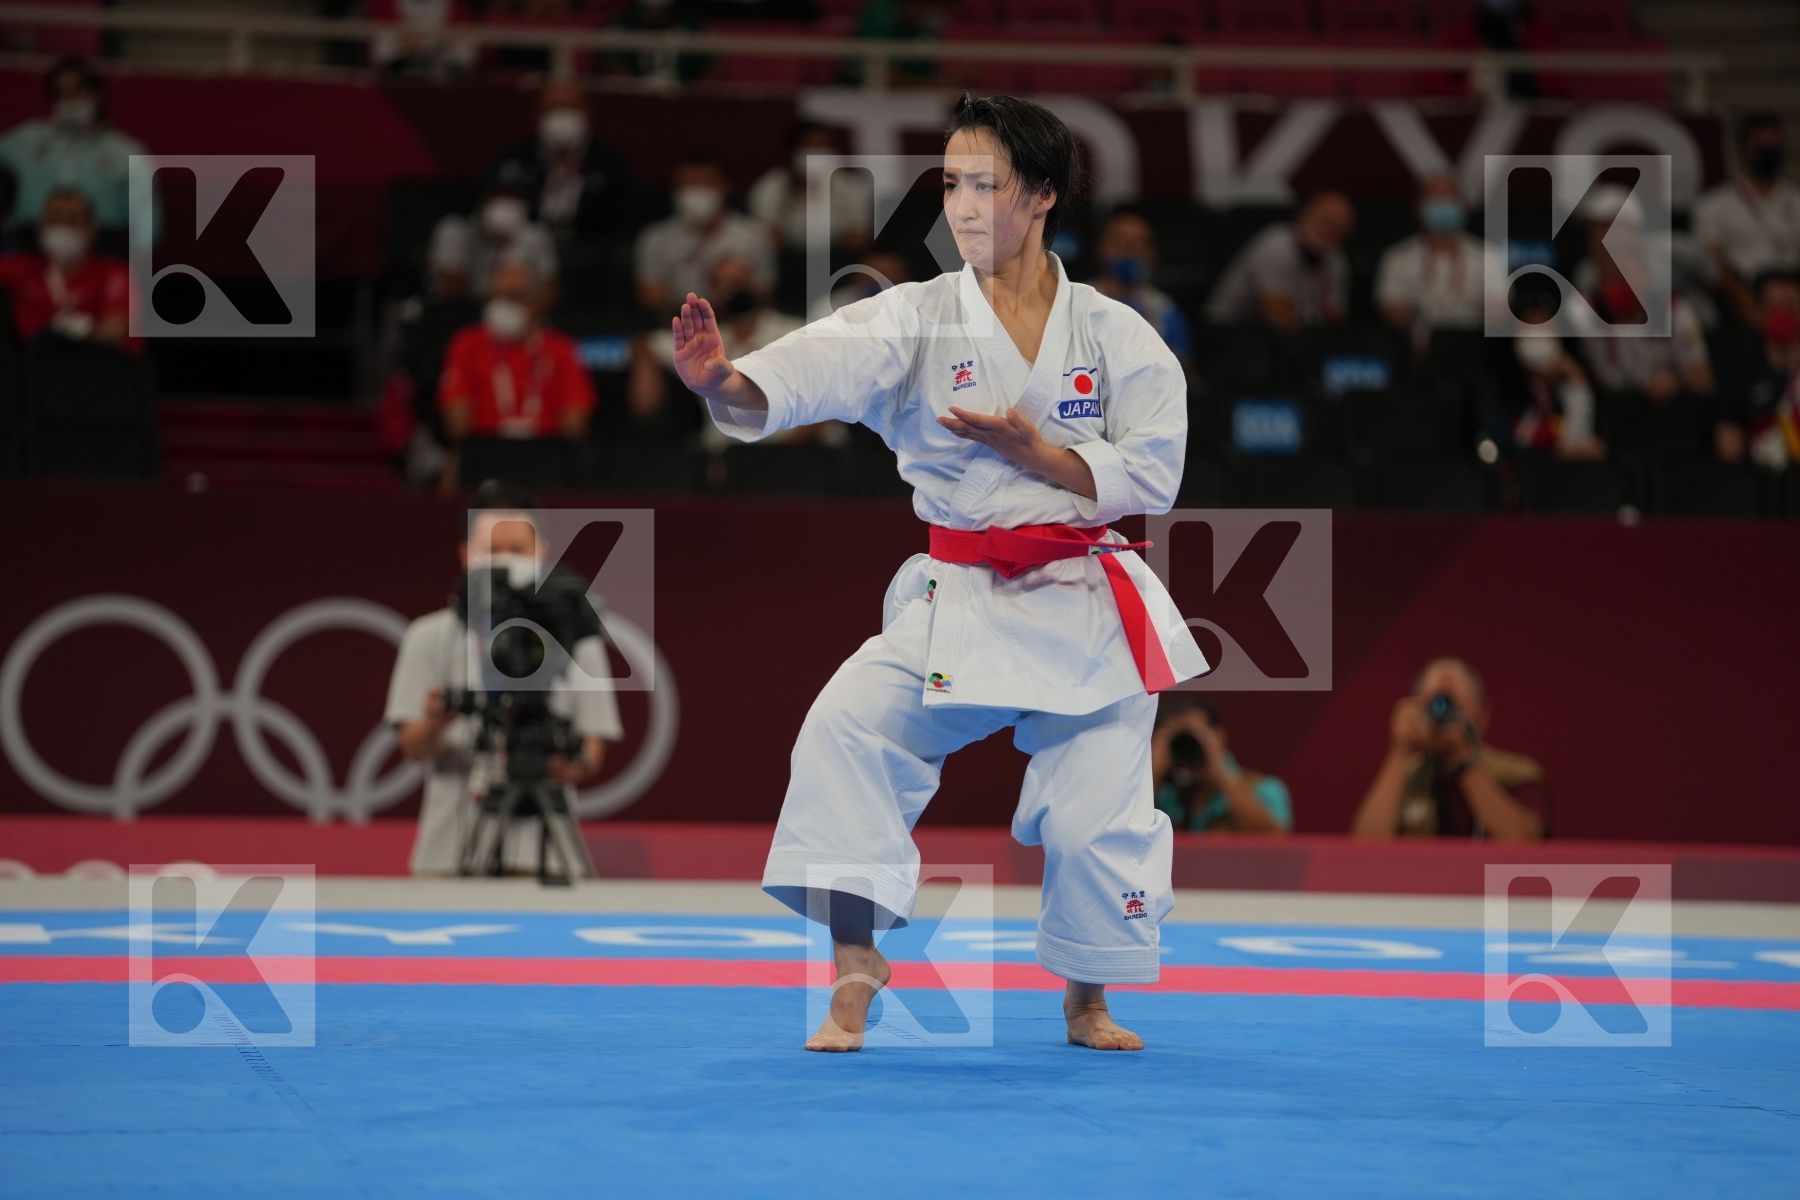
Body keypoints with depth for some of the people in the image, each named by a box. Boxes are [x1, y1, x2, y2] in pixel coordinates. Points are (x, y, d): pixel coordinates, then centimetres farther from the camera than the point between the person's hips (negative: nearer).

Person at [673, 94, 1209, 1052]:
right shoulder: (916, 319, -2)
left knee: (1099, 813, -1)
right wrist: (725, 382, -42)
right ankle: (854, 972, -15)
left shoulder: (1116, 339, 0)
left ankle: (1085, 1001, 27)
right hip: (955, 604, 0)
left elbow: (1150, 475, -3)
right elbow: (816, 370, -20)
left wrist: (1033, 450, -16)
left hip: (1084, 610, 0)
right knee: (848, 728, -23)